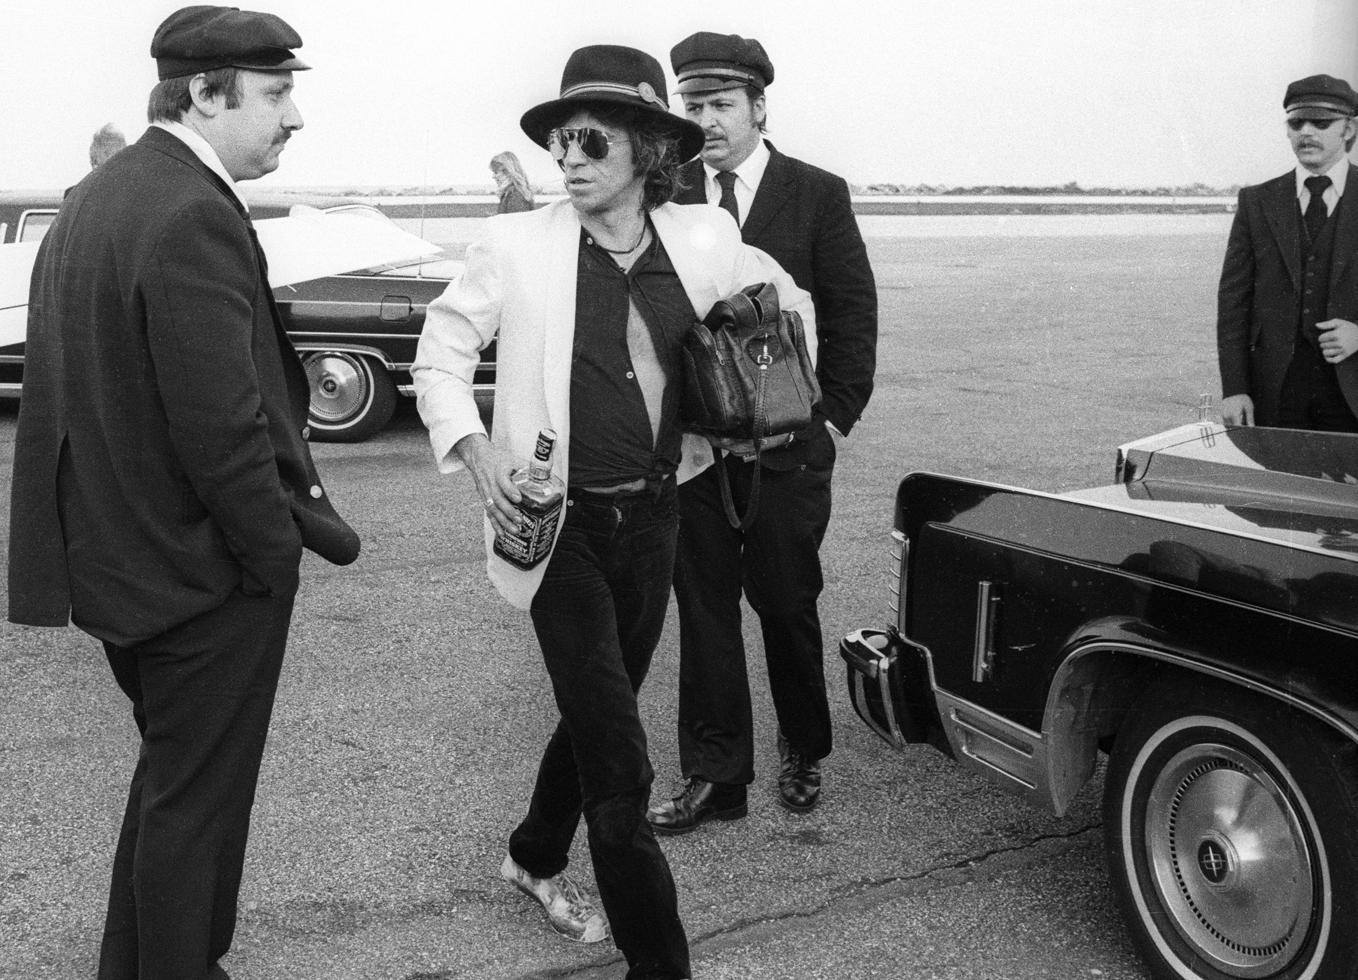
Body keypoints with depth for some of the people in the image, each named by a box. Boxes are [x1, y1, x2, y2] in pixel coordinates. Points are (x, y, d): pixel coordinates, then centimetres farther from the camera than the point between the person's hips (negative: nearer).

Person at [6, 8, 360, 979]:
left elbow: (101, 390, 11)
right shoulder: (194, 216, -22)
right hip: (200, 570, -10)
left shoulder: (92, 196, 8)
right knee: (197, 801, 7)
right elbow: (222, 423, -26)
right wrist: (279, 552, -13)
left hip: (117, 555, 10)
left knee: (168, 779, 25)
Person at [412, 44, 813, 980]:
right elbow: (442, 354, 0)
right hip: (561, 519, -4)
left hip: (653, 515, 4)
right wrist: (475, 448, -15)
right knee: (618, 759, -5)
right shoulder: (519, 244, -9)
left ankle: (537, 856, 47)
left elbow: (788, 300, 17)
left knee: (599, 713, 21)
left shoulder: (705, 241, -1)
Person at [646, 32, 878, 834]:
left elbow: (853, 316, 2)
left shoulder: (818, 195, 2)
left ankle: (803, 753, 30)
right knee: (704, 610, 6)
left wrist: (835, 417, -3)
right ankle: (714, 776, 17)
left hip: (788, 443, -1)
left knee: (788, 606, 9)